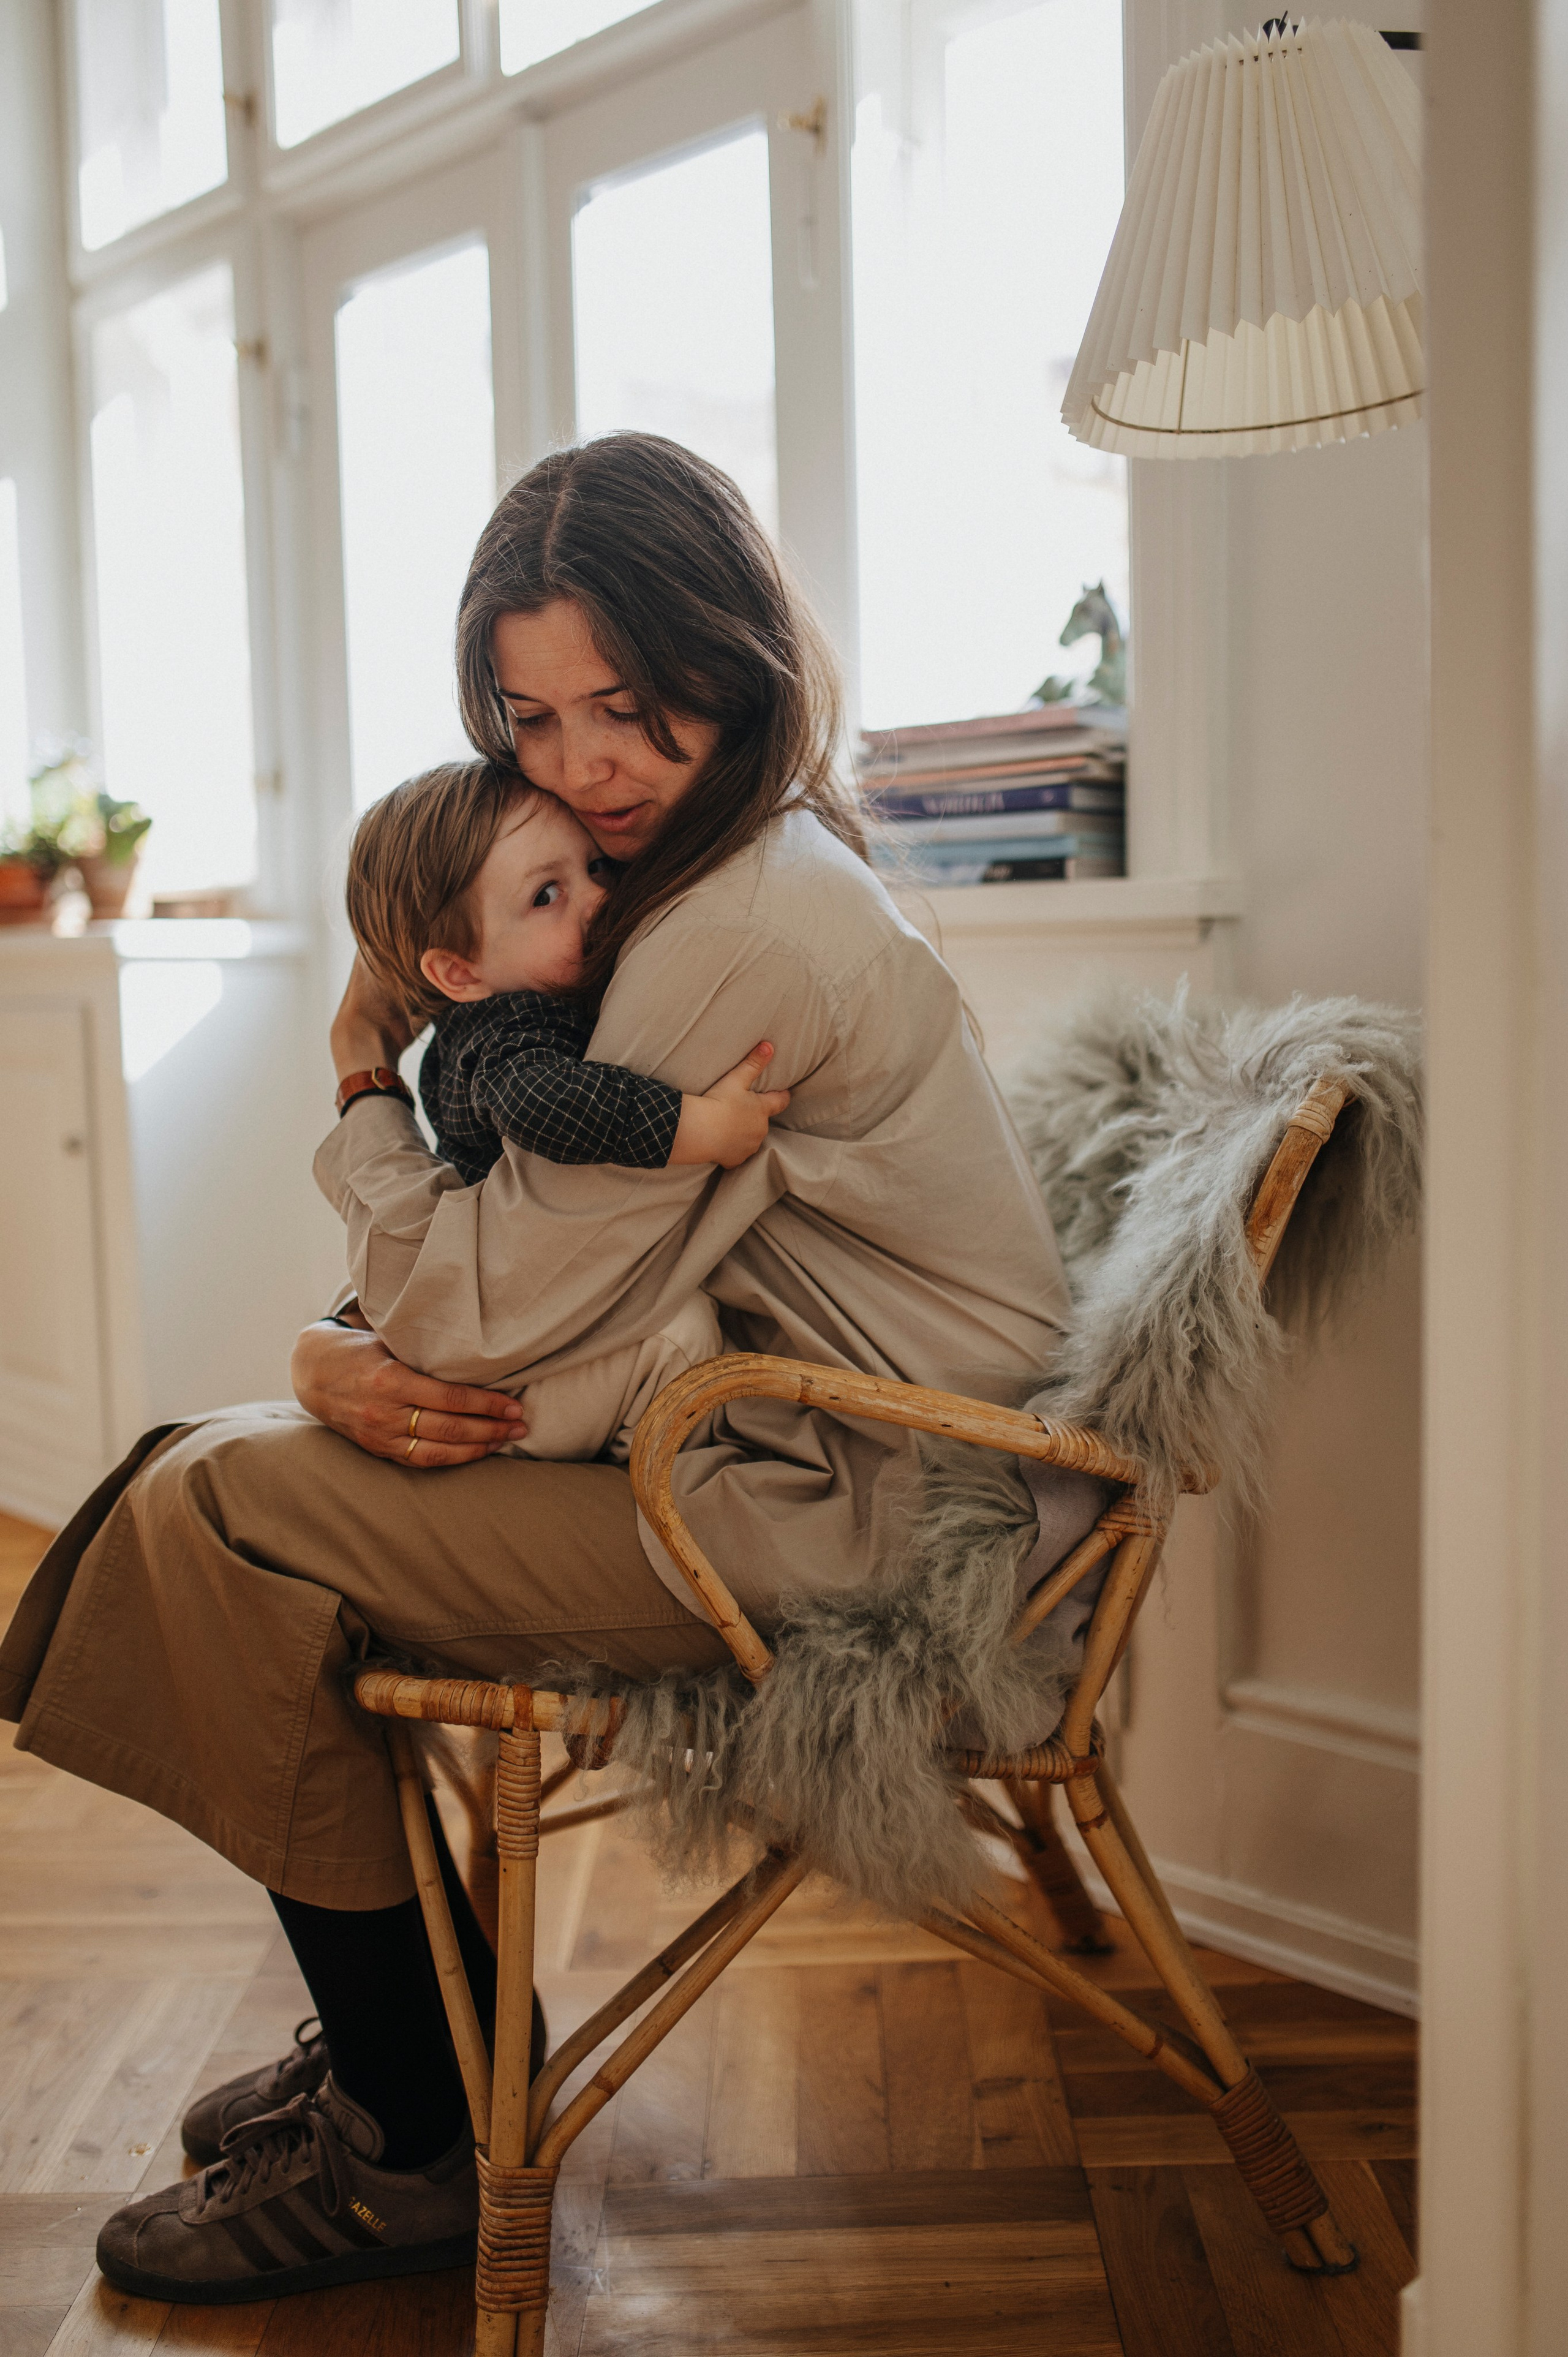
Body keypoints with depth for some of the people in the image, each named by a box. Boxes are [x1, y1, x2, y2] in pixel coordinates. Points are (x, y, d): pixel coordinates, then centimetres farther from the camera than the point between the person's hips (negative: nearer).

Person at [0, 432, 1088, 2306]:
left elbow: (485, 1320, -19)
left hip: (856, 1517, -10)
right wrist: (344, 1357, -11)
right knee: (246, 1454, 11)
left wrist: (364, 1078, -2)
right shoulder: (696, 875, 11)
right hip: (799, 1454, 10)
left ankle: (411, 2149, 7)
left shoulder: (745, 936, -22)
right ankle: (404, 2034, 23)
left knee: (217, 1513, -10)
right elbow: (492, 1265, 10)